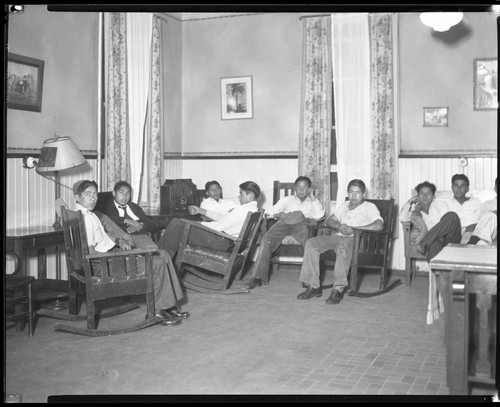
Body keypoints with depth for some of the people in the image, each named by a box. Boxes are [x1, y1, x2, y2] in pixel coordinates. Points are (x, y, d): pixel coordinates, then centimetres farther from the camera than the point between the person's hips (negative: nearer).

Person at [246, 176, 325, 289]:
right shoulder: (287, 200, 31)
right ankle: (258, 277, -32)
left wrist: (313, 197, 11)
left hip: (301, 224, -1)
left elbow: (318, 216, 7)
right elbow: (268, 213, 22)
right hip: (284, 223, 1)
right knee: (266, 240, -29)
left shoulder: (312, 202, 29)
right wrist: (276, 215, 0)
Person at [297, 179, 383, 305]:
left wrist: (353, 228, -16)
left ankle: (338, 289, -41)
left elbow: (378, 225, -13)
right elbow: (328, 221, 19)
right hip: (337, 236, 6)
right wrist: (339, 226, -5)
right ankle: (313, 286, -20)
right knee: (311, 243, -19)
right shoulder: (344, 205, 25)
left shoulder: (369, 207, 5)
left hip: (354, 239, -6)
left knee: (343, 246, -41)